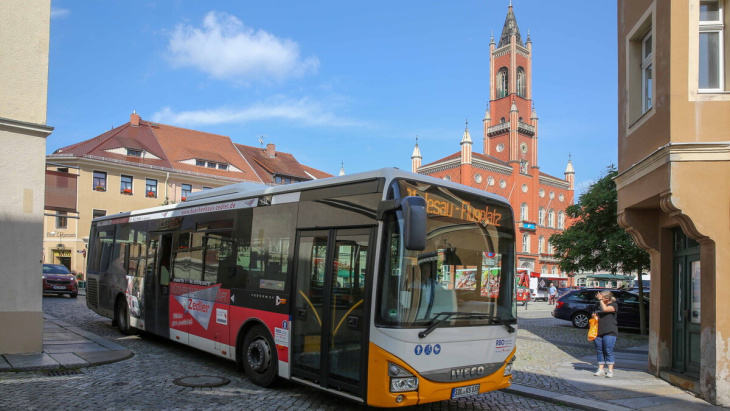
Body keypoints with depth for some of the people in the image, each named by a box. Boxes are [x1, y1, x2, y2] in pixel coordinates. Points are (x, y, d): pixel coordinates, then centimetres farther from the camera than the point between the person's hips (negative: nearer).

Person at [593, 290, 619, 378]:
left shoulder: (614, 305, -3)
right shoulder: (598, 304, 14)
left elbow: (605, 309, -22)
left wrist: (600, 300, -14)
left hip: (609, 332, -6)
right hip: (598, 331, 6)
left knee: (608, 351, -6)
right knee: (599, 351, 6)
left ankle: (610, 370, 1)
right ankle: (601, 369, 13)